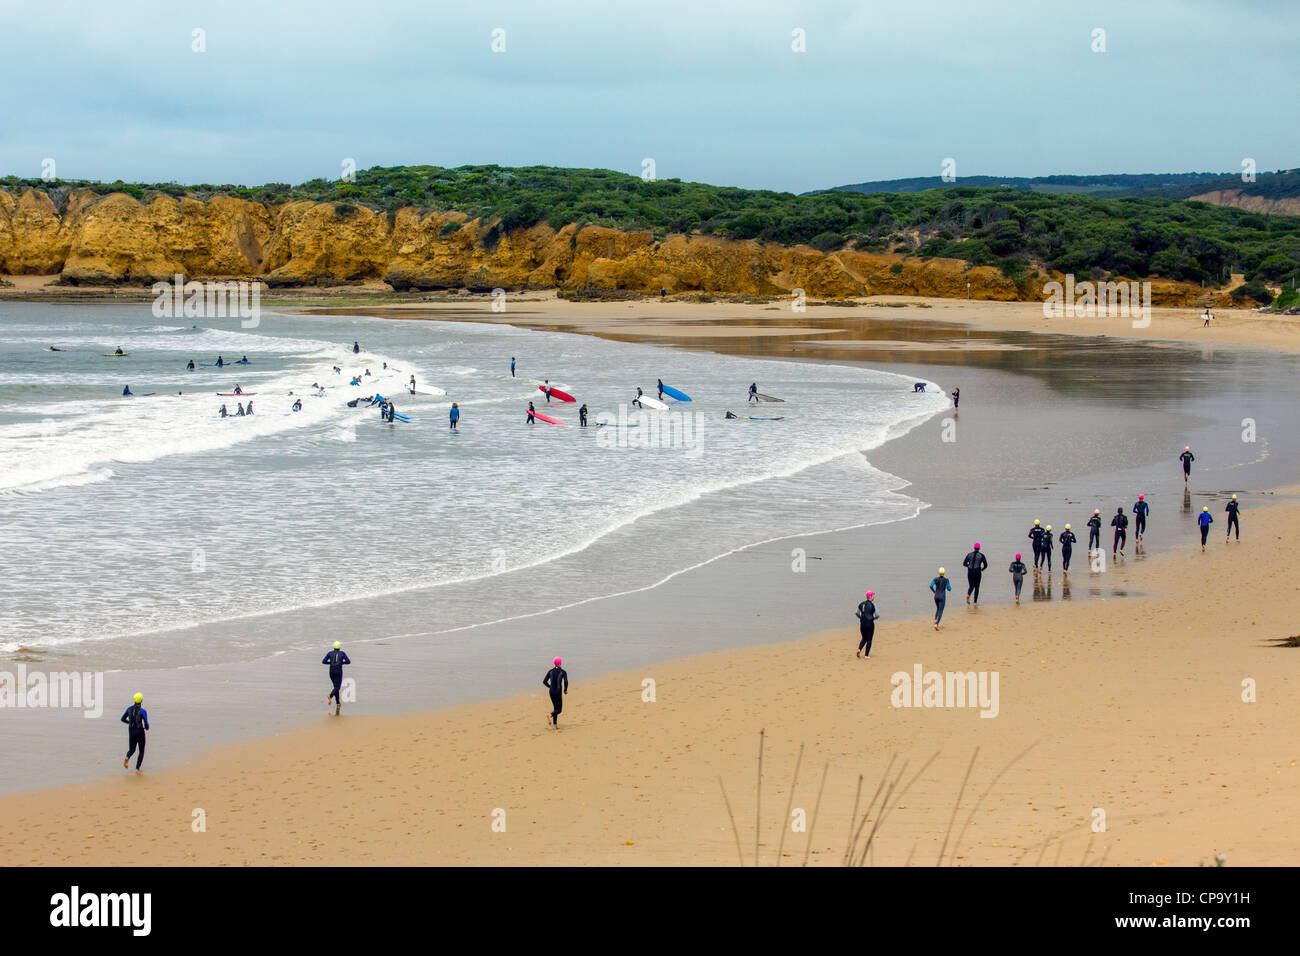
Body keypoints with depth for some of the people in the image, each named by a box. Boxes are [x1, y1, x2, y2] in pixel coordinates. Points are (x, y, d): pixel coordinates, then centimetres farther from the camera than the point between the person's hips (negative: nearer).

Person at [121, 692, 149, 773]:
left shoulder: (129, 709, -1)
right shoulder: (143, 711, -15)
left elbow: (123, 719, 6)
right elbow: (146, 724, -17)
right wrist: (146, 727, 9)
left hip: (131, 732, 4)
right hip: (140, 732, -4)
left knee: (132, 750, 19)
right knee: (141, 751, 14)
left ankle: (127, 758, -16)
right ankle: (137, 768, 2)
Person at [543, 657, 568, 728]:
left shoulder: (550, 671, 5)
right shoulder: (563, 672, -5)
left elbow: (544, 681, 1)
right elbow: (566, 682, -18)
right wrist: (565, 690, 0)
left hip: (552, 692, 4)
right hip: (558, 692, -4)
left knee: (555, 708, 20)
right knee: (559, 710, 3)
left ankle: (555, 725, 14)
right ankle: (550, 715, -28)